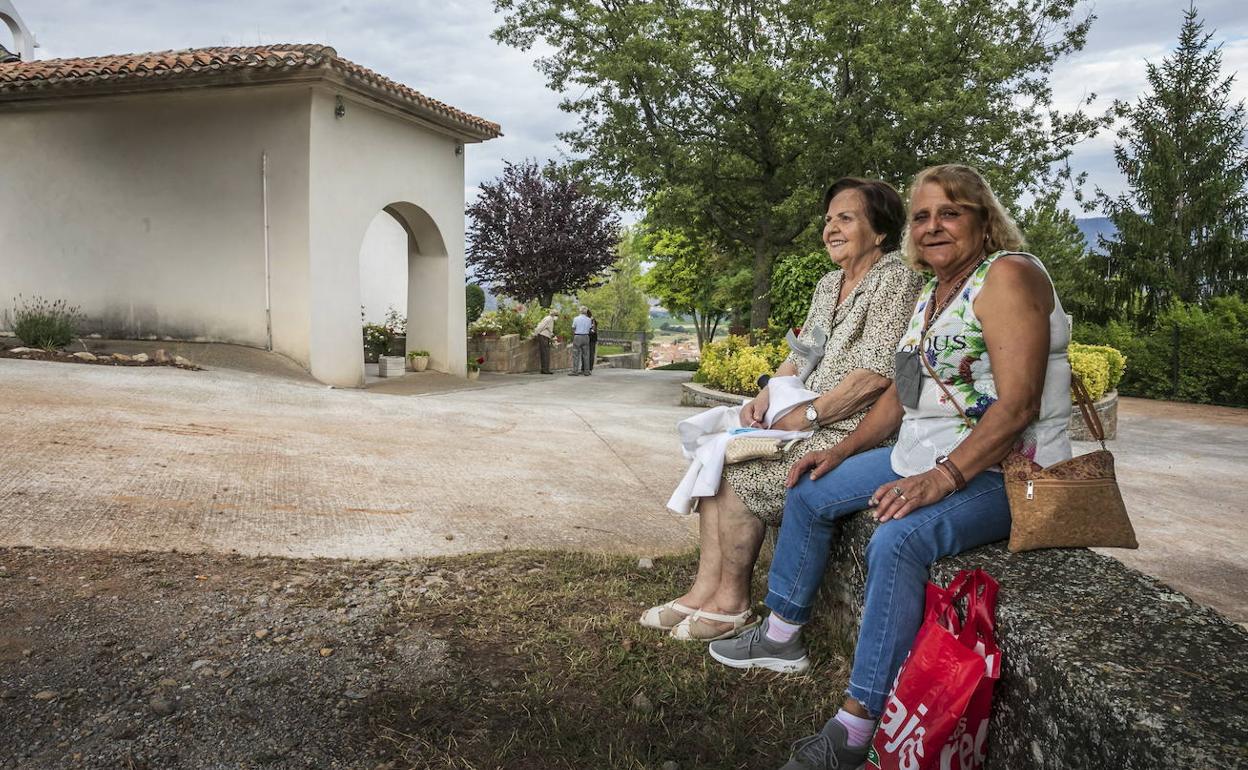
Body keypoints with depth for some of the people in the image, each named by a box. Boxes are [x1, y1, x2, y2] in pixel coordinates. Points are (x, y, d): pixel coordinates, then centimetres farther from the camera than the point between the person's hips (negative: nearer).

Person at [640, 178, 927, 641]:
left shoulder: (896, 278, -12)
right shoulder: (829, 284, 16)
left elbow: (876, 376, -21)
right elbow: (801, 356, 19)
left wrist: (803, 417, -17)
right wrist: (765, 398, 0)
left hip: (854, 432, -9)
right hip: (808, 423, 9)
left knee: (739, 474, -19)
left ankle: (731, 605, -3)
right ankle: (705, 590, -4)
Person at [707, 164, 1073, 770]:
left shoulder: (1008, 275, -15)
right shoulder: (933, 292, 13)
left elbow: (1018, 405, -24)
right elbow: (904, 391, 18)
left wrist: (941, 479, -30)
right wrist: (841, 452, 10)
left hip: (1000, 472, -10)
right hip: (924, 457, 10)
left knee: (896, 542, -35)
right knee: (810, 493, 12)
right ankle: (780, 637, 25)